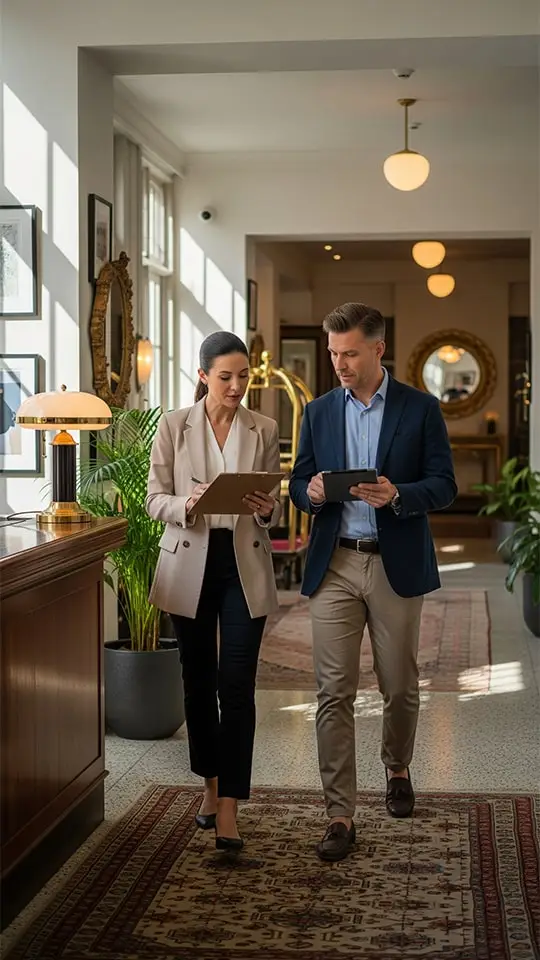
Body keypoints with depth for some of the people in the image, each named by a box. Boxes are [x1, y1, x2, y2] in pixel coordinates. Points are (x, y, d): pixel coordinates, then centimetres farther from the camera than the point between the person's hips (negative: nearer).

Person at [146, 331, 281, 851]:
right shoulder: (173, 426, 0)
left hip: (245, 565, 0)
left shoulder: (264, 430, 3)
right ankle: (211, 785, 31)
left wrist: (267, 510, -16)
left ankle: (229, 808, -6)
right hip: (190, 564, 1)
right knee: (199, 680, 12)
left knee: (237, 685, -8)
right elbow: (155, 499, 0)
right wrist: (188, 505, -21)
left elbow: (273, 505, 8)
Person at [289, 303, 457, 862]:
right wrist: (312, 491, -12)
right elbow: (299, 485, 11)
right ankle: (340, 814, 1)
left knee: (399, 686, 11)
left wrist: (397, 495, -21)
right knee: (333, 693, -4)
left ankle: (397, 770, 39)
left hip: (396, 565, -1)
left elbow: (444, 486, -2)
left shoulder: (420, 410, 1)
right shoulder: (319, 412, 9)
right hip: (333, 565, 1)